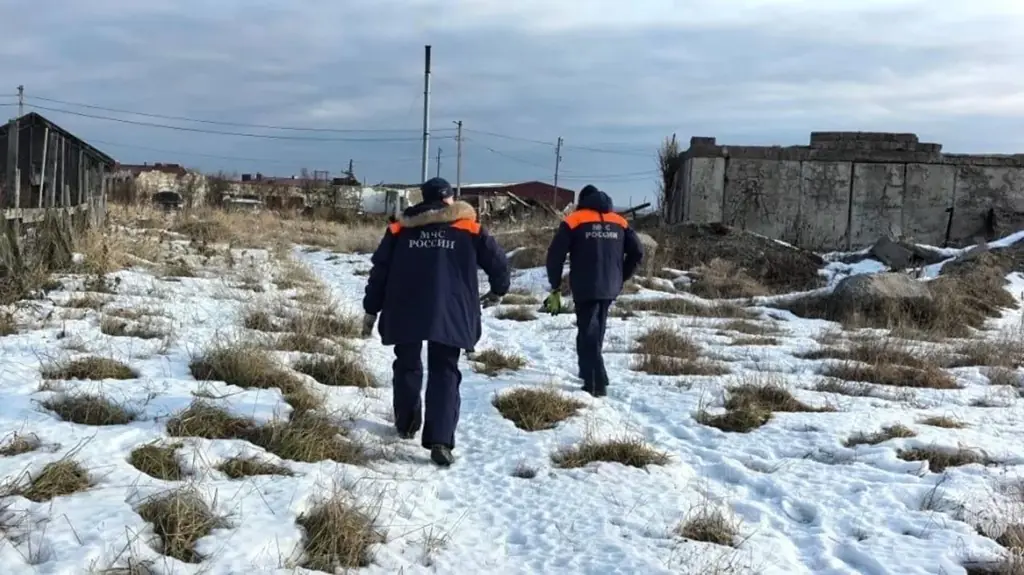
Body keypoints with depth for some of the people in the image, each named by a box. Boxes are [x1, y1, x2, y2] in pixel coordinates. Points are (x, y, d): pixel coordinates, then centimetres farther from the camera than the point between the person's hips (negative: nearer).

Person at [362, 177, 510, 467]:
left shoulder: (400, 228, 11)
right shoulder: (469, 228, 6)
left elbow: (379, 271, 10)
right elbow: (497, 260, 6)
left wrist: (371, 310, 15)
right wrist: (498, 290, 25)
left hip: (405, 313, 2)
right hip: (450, 315, -2)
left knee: (407, 366, 22)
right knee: (445, 373, 1)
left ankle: (406, 423, 35)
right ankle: (440, 441, -12)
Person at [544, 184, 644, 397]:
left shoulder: (574, 221, 0)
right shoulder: (619, 222, 12)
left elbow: (555, 255, -5)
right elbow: (637, 252, 8)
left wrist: (555, 288, 2)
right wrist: (621, 278, 17)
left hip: (585, 289, -4)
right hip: (610, 289, 5)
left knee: (588, 335, -3)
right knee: (595, 333, 18)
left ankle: (597, 384, -11)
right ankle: (591, 377, 23)